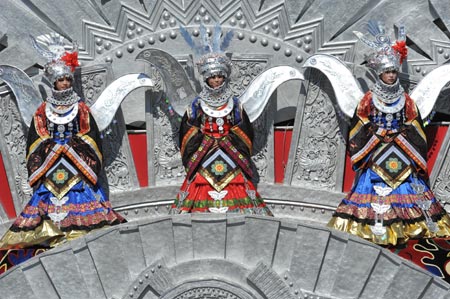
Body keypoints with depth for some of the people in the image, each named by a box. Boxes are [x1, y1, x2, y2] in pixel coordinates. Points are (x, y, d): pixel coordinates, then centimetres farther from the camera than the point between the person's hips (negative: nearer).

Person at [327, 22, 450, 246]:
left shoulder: (406, 100, 7)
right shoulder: (369, 99, 2)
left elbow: (415, 128, 9)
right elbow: (358, 127, 2)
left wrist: (399, 134, -4)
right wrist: (377, 133, -6)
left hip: (401, 153, 2)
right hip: (375, 152, -2)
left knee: (406, 184, -2)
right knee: (375, 187, -8)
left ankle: (405, 225, 5)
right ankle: (375, 227, -4)